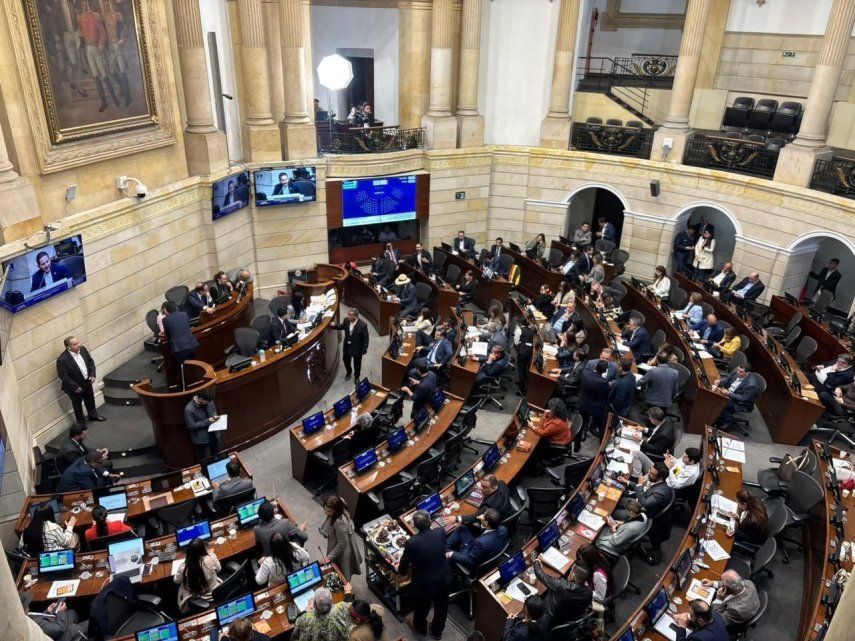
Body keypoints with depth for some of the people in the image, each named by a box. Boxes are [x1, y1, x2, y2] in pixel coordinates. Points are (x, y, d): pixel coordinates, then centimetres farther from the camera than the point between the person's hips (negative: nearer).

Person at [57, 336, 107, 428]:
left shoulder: (83, 349, -11)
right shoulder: (62, 359, -30)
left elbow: (90, 362, 3)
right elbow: (63, 377, -24)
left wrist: (92, 375, -6)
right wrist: (75, 387, -22)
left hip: (87, 382, 6)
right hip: (75, 387, -6)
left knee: (90, 400, 27)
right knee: (77, 405, 17)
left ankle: (93, 415, 51)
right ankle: (81, 422, 39)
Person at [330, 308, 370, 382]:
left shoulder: (362, 324, -30)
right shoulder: (346, 320, -15)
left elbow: (365, 338, -19)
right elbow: (341, 326, 8)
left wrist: (364, 349, -15)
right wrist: (334, 325, -13)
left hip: (357, 347, -4)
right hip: (347, 345, 4)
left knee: (357, 363, 18)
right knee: (346, 360, 24)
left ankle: (357, 376, 46)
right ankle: (348, 372, 55)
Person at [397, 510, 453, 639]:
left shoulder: (412, 542, -31)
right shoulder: (440, 532, -20)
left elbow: (403, 568, -18)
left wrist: (401, 570, 5)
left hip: (424, 582, -3)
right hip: (443, 578, 3)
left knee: (421, 607, 28)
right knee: (441, 606, 28)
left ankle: (420, 627, 56)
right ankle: (437, 631, 53)